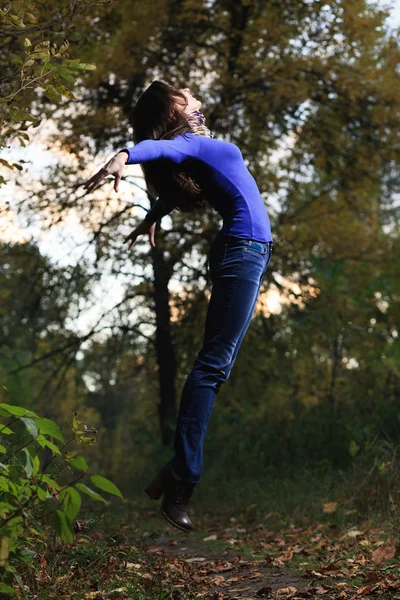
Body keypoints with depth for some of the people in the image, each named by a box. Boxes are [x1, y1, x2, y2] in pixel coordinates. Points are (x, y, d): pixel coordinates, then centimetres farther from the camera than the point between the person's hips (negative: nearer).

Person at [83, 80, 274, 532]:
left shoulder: (197, 148, 19)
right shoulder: (190, 143, -7)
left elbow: (171, 188, 37)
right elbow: (159, 147, -30)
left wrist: (151, 220, 56)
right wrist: (125, 154, -53)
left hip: (244, 253, 9)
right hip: (244, 250, -9)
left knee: (214, 362, 7)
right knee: (214, 361, -14)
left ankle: (180, 468, 8)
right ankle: (181, 478, -17)